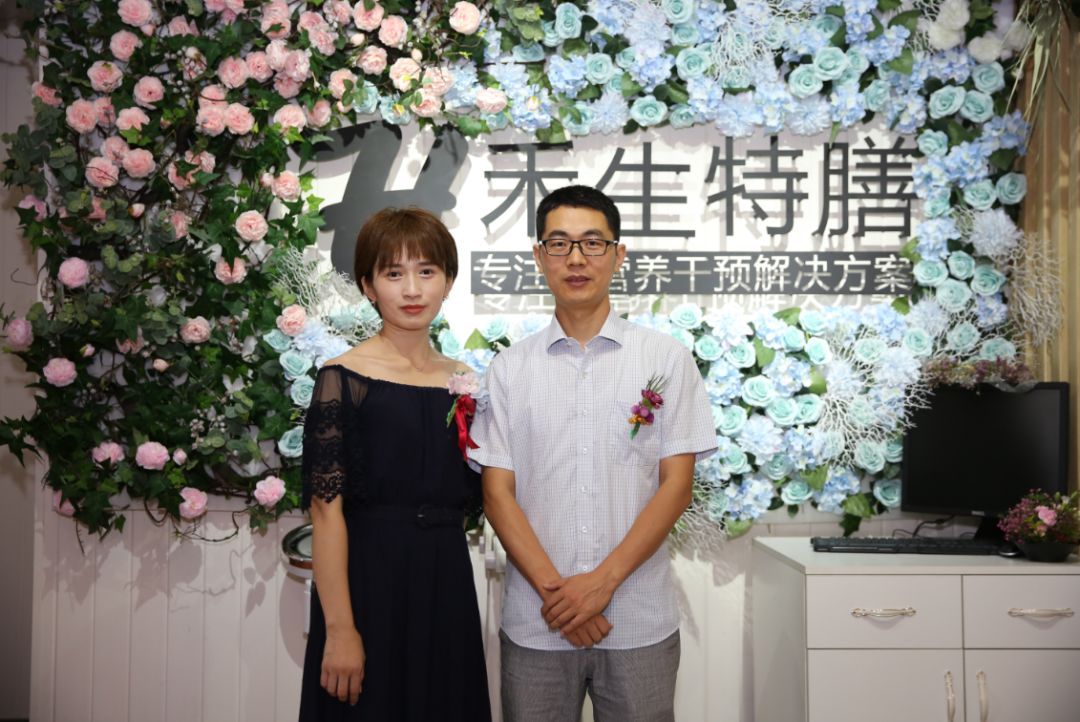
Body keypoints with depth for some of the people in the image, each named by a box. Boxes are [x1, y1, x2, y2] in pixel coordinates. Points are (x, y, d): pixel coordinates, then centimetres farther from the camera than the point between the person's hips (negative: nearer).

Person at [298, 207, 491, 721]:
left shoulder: (464, 381, 6)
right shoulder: (344, 377, -9)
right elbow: (326, 508, -14)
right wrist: (339, 630, -17)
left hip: (446, 583, 5)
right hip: (369, 581, -5)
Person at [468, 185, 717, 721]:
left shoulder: (665, 359, 3)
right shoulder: (509, 369, 6)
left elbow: (676, 484, -2)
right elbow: (498, 493, 1)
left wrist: (602, 581, -11)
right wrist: (553, 590, -10)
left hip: (639, 622, -1)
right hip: (534, 623, 1)